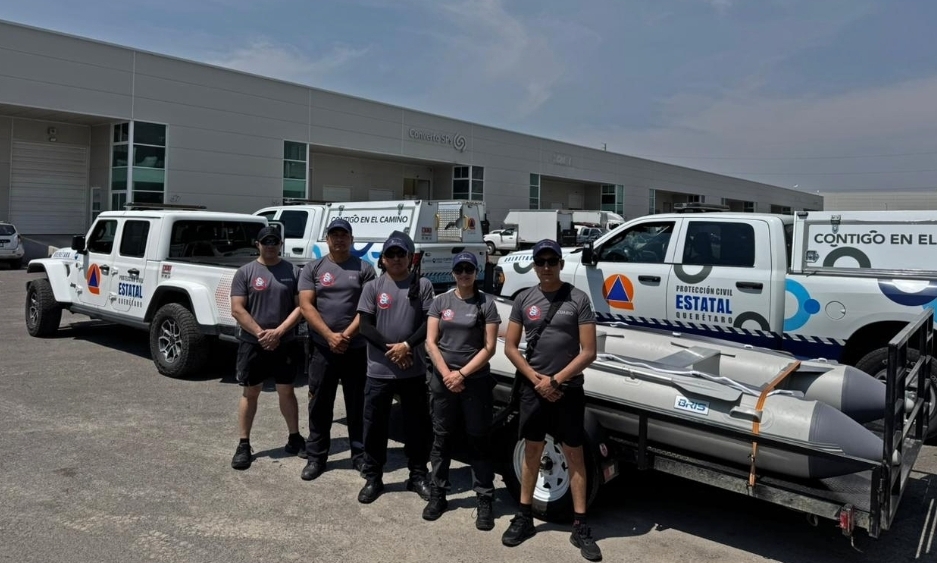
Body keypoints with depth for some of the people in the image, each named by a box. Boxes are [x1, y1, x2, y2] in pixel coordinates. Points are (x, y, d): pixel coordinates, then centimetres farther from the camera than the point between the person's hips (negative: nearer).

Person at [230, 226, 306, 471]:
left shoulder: (293, 271, 2)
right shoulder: (245, 272, -1)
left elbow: (300, 306, -3)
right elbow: (237, 310, -6)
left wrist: (279, 332, -13)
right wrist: (260, 333, -14)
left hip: (285, 344, 1)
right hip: (252, 343, -1)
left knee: (286, 392, 12)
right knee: (250, 393, 8)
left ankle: (294, 439, 24)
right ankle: (244, 445, 16)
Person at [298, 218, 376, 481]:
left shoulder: (364, 269, 3)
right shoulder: (313, 269, 5)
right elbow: (306, 305, -4)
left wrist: (347, 335, -14)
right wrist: (330, 336, -14)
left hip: (356, 349, 0)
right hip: (322, 348, 1)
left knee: (357, 404, 8)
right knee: (319, 404, 8)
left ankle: (360, 455, 19)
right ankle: (316, 457, 19)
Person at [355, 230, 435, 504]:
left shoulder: (422, 285, 1)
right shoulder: (373, 287, 3)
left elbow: (429, 322, -4)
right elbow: (365, 326, -3)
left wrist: (408, 345, -17)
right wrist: (389, 348, -15)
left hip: (414, 370, 0)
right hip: (379, 370, 0)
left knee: (417, 425, 9)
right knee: (374, 425, 7)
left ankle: (418, 476, 25)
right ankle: (373, 478, 22)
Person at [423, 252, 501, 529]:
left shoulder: (486, 303, -1)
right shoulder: (440, 302, 5)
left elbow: (489, 348, -5)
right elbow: (430, 343, 1)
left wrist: (462, 374, -11)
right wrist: (447, 374, -10)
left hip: (476, 381, -2)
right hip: (442, 380, 2)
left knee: (478, 440, 3)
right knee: (441, 439, 10)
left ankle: (485, 501, 10)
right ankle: (438, 495, 23)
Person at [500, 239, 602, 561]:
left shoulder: (578, 299, -5)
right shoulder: (524, 299, 3)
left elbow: (588, 352, -8)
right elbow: (510, 347, 4)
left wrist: (556, 380, -10)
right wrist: (537, 380, -6)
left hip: (568, 389, -2)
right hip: (532, 388, 2)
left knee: (574, 454, 5)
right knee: (532, 451, 12)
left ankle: (580, 527, 13)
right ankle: (524, 517, 24)